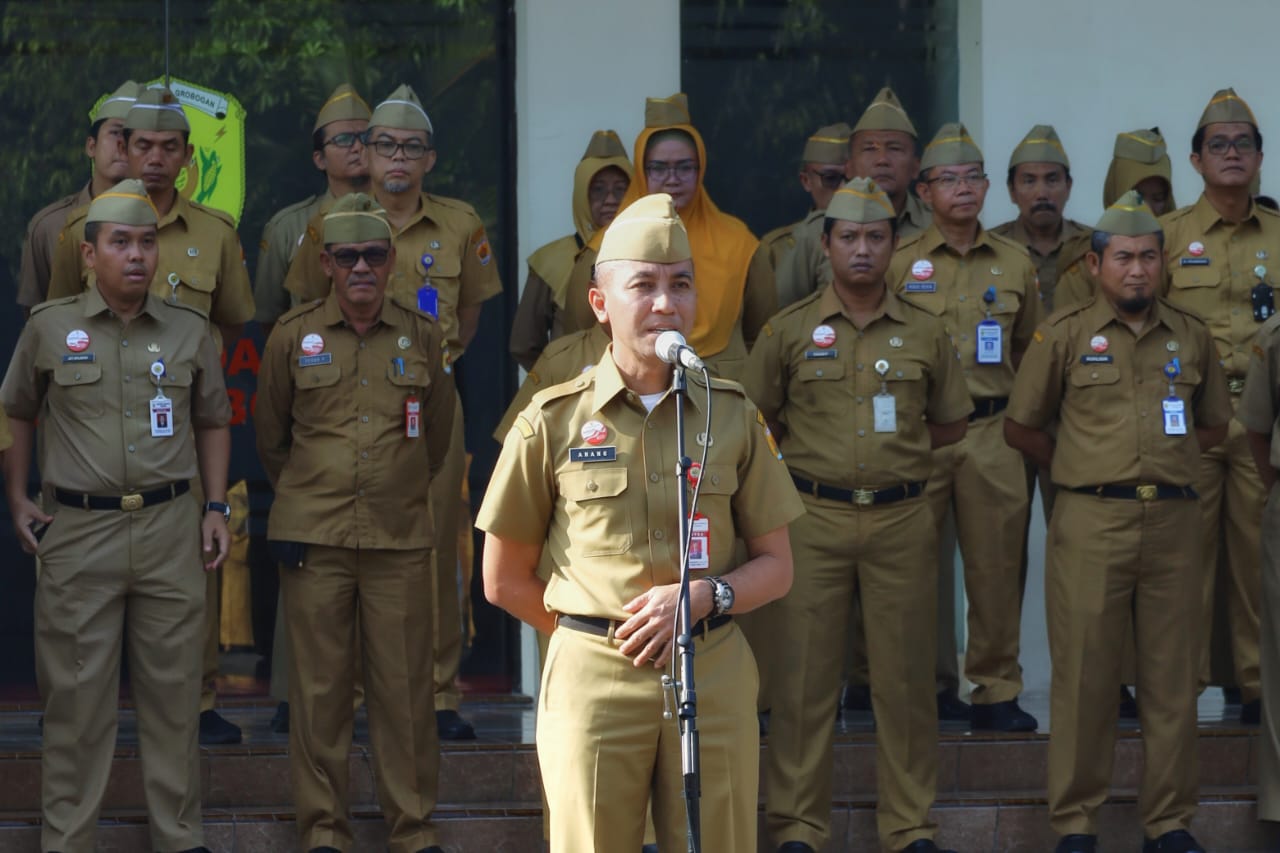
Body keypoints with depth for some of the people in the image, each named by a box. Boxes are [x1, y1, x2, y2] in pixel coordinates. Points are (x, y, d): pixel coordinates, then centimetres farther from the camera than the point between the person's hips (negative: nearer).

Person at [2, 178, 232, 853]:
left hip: (171, 529, 2)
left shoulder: (190, 331, 7)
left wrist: (216, 507, 8)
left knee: (172, 690, 6)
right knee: (76, 695, 1)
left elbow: (213, 422, 16)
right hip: (78, 532, -2)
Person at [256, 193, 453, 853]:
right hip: (314, 538, -1)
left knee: (404, 685, 1)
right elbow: (270, 436, 16)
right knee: (319, 684, 2)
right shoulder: (293, 336, 3)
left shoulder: (422, 335, 6)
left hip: (401, 538, 1)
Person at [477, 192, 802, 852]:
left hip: (712, 676, 2)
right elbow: (505, 583, 7)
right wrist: (604, 636, 8)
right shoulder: (552, 422, 1)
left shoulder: (734, 415, 7)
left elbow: (776, 567, 9)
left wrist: (704, 596, -9)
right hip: (593, 682, -1)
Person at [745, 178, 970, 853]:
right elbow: (755, 417, 9)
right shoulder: (791, 329, 3)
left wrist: (894, 449, 7)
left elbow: (951, 424, 16)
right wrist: (816, 452, 5)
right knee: (805, 675, 0)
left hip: (901, 518, 1)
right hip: (814, 517, -1)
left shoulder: (924, 332, 6)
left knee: (904, 676, 4)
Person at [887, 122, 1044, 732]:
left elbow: (1030, 348, 19)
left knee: (997, 562, 3)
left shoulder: (1015, 263, 10)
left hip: (993, 434, 2)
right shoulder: (900, 263, 3)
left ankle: (996, 690, 11)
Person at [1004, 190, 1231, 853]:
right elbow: (1021, 427, 8)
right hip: (1091, 522, -3)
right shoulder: (1064, 335, 3)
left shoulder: (1191, 336, 11)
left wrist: (1162, 464, 11)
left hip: (1172, 520, 3)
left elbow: (1214, 424, 21)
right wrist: (1086, 470, 7)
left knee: (1171, 676, 5)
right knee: (1084, 675, 0)